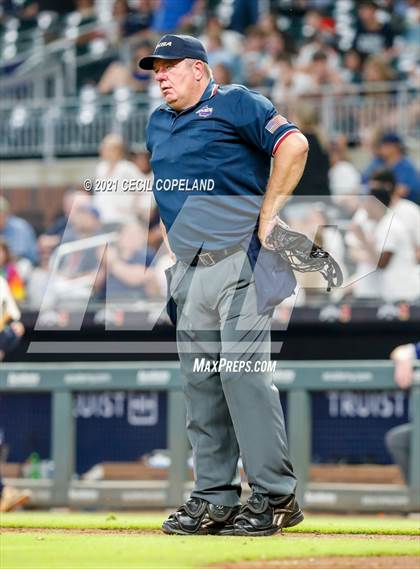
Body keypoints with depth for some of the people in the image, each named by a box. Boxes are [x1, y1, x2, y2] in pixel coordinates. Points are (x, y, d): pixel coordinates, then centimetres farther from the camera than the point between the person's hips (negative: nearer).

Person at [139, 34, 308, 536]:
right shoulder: (158, 124, 20)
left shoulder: (234, 104, -2)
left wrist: (267, 216, -14)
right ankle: (213, 499, 9)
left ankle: (275, 496, -9)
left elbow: (294, 144, -13)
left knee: (243, 373, -13)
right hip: (189, 269, 7)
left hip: (238, 264, -7)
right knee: (199, 383, 5)